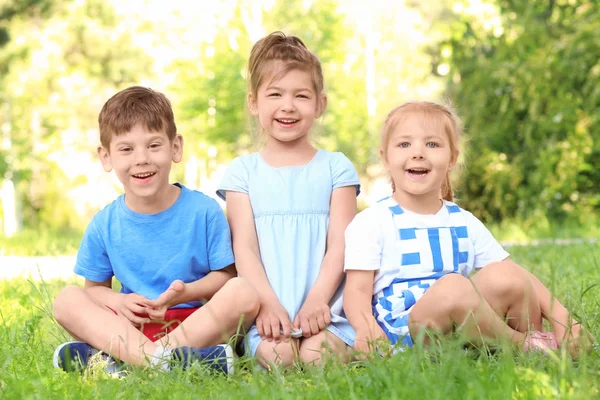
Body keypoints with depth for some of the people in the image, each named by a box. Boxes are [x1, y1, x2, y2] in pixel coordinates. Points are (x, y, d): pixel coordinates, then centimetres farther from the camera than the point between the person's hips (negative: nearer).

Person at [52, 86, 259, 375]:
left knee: (243, 293, -29)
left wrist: (184, 293, -20)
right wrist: (117, 301, -15)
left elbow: (226, 274, 0)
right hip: (131, 326, 2)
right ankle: (160, 358, -40)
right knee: (66, 300, -20)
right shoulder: (104, 225, 2)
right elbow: (95, 286, 10)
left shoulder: (203, 211, -4)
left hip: (197, 320, -1)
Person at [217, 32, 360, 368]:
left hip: (325, 311, 0)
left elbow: (339, 245, 3)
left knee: (317, 354, -28)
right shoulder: (243, 171, 12)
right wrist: (268, 303, -13)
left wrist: (317, 299, -13)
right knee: (277, 354, -29)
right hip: (268, 314, 0)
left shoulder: (335, 167, 11)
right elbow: (244, 246, 3)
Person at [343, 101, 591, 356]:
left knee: (502, 277, -21)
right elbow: (357, 290, -7)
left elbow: (517, 278, 12)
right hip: (403, 332, -5)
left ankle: (535, 340, -1)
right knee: (453, 286, -33)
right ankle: (522, 345, -13)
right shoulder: (371, 222, 1)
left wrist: (559, 315, -4)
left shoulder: (464, 222, 15)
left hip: (466, 329, 5)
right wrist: (366, 328, -30)